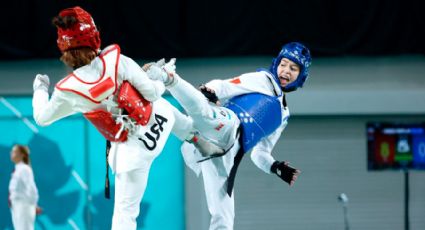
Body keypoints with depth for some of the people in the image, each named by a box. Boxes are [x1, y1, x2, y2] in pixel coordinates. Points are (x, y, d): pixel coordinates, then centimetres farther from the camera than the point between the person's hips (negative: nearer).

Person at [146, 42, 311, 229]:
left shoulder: (282, 115, 35)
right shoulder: (263, 80, 18)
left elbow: (259, 153, 35)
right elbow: (223, 88, 3)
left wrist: (276, 168, 14)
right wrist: (209, 91, -20)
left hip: (225, 154, 6)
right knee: (205, 112, -41)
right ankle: (167, 76, -62)